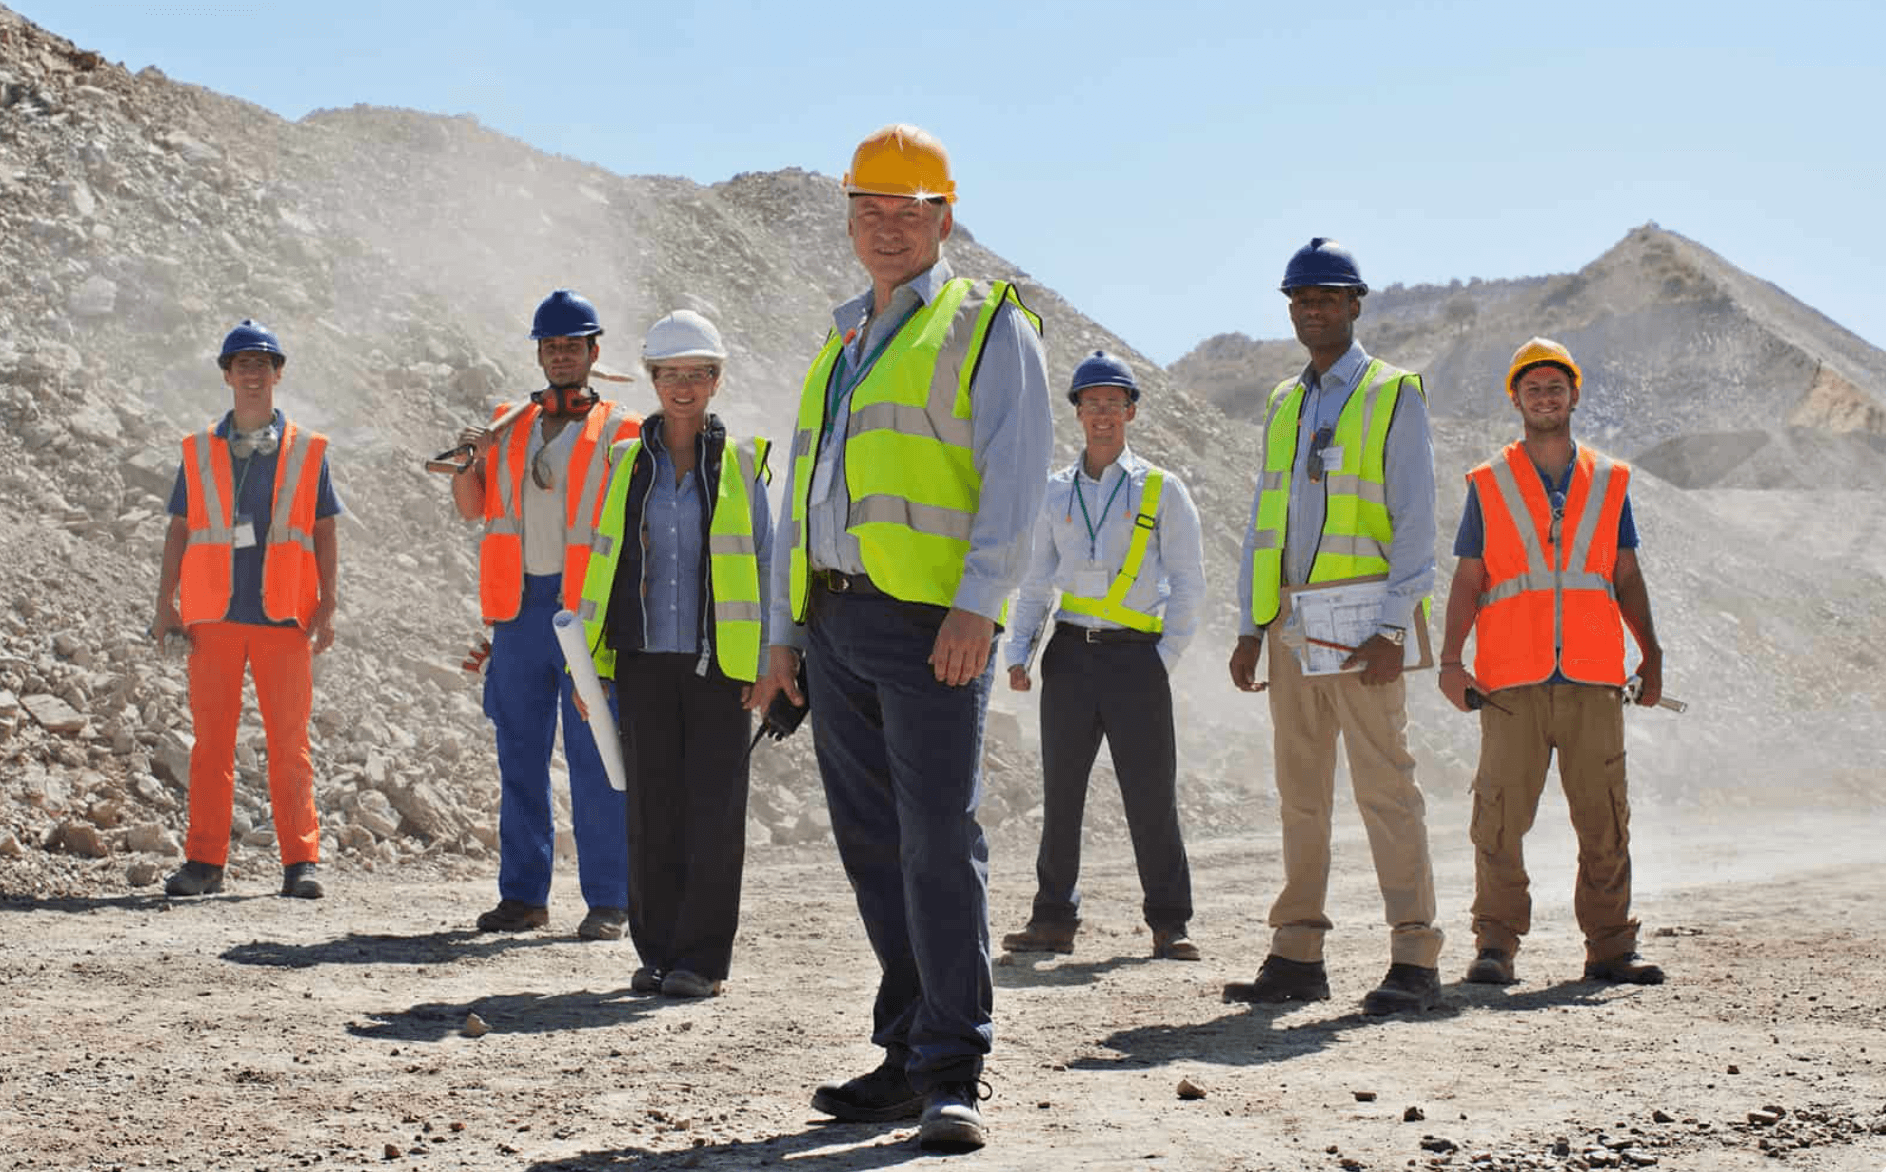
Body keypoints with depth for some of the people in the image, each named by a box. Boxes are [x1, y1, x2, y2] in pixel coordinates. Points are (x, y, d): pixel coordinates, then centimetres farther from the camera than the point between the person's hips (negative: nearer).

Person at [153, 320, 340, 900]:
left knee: (289, 740, 0)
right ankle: (204, 861, 6)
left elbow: (324, 533, 8)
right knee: (211, 737, 1)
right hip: (214, 614, 1)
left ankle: (301, 862, 4)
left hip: (282, 615, -1)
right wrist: (165, 606, 3)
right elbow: (179, 530, 12)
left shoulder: (306, 450, 8)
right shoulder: (200, 451, 11)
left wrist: (327, 607, 0)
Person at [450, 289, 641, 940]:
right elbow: (473, 508, 10)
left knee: (595, 759, -4)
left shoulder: (619, 432, 5)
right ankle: (523, 895, 13)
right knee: (519, 754, 7)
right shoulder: (511, 426, 16)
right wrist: (469, 461, -10)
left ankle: (608, 900, 0)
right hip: (520, 606, 4)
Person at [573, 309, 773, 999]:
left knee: (714, 812, -5)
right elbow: (606, 562, 13)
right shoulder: (626, 464, 10)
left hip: (719, 663, -2)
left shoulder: (740, 465, 5)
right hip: (645, 660, 2)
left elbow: (765, 567, 5)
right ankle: (657, 953, 12)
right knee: (652, 811, 3)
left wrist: (765, 667, -3)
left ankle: (703, 959, 1)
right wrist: (590, 660, 7)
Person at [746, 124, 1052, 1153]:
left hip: (931, 623, -7)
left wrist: (978, 604, -20)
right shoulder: (841, 344, 23)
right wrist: (787, 628, 19)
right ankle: (908, 1057, 15)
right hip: (836, 621, 7)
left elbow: (1016, 477, -9)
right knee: (873, 847, 8)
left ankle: (951, 1076, -7)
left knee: (938, 843, -11)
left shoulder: (987, 326, 2)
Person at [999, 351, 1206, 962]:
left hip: (1137, 658, -3)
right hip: (1070, 655, 3)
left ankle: (1169, 923, 5)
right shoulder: (1055, 492, 13)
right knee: (1060, 792, 4)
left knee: (1151, 795, -3)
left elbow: (1188, 585, 3)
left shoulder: (1162, 489, 5)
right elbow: (1035, 581, 16)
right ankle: (1054, 917, 12)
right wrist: (1018, 654, 4)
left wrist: (1165, 659, -6)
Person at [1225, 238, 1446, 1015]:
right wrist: (1251, 627, 11)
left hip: (1362, 623, -6)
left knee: (1385, 787, -8)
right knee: (1300, 792, 8)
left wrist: (1393, 628, -16)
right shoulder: (1282, 405, 17)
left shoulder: (1395, 397, -1)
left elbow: (1414, 520, -7)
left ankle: (1414, 961, -5)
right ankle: (1297, 957, 13)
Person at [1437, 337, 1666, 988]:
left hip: (1593, 676, 2)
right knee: (1501, 815, -6)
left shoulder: (1609, 481, 15)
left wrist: (1651, 654, 8)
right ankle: (1496, 945, 0)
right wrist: (1450, 659, -4)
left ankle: (1610, 947, 8)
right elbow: (1467, 580, 7)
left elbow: (1627, 577, 17)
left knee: (1604, 817, 1)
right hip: (1511, 678, -1)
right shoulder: (1488, 485, 10)